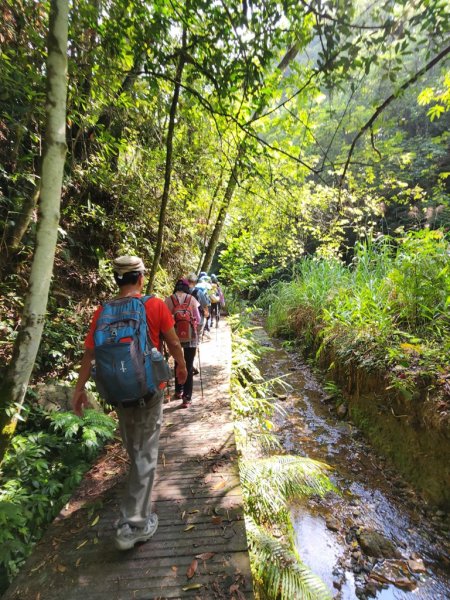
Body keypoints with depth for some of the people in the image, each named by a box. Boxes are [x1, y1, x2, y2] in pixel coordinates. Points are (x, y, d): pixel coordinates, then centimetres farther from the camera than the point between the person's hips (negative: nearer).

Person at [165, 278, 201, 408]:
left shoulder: (169, 299, -4)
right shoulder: (191, 299, -4)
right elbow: (198, 319, -2)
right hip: (191, 336, -1)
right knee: (189, 366, 4)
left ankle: (178, 391, 34)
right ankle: (187, 398, 3)